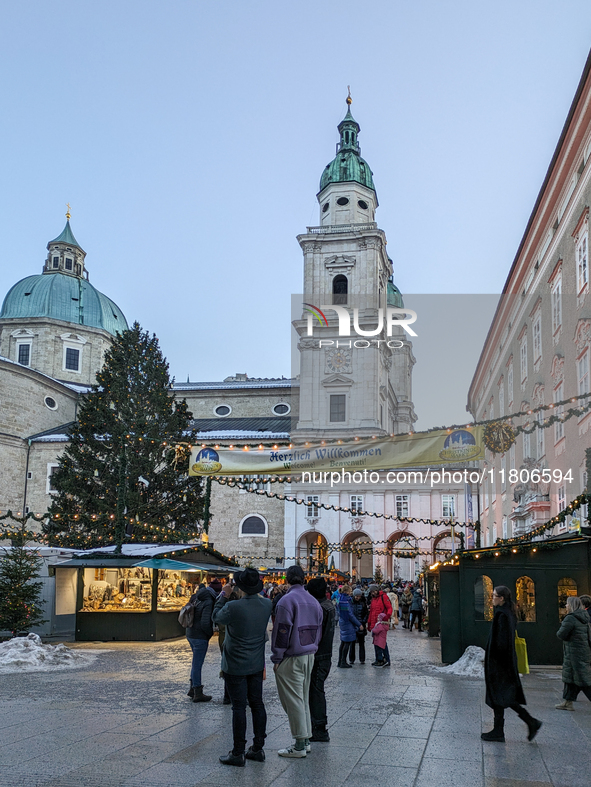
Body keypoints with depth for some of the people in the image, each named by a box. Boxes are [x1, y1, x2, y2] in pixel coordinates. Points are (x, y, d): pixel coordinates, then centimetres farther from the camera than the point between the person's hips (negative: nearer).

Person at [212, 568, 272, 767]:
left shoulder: (233, 607, -23)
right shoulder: (266, 605, -6)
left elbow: (217, 618, -3)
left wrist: (224, 595, 5)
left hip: (236, 666, -6)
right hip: (257, 664, 6)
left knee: (239, 707, 0)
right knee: (257, 704, 12)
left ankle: (238, 753, 8)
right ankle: (258, 748, 20)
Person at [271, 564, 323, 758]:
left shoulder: (287, 600, -15)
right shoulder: (313, 601, 10)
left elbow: (282, 632, -16)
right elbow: (318, 630, 15)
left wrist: (276, 659, -9)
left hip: (291, 659, -8)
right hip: (309, 655, 8)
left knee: (293, 700, -3)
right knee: (303, 698, 16)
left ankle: (300, 746, 0)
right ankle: (305, 740, 21)